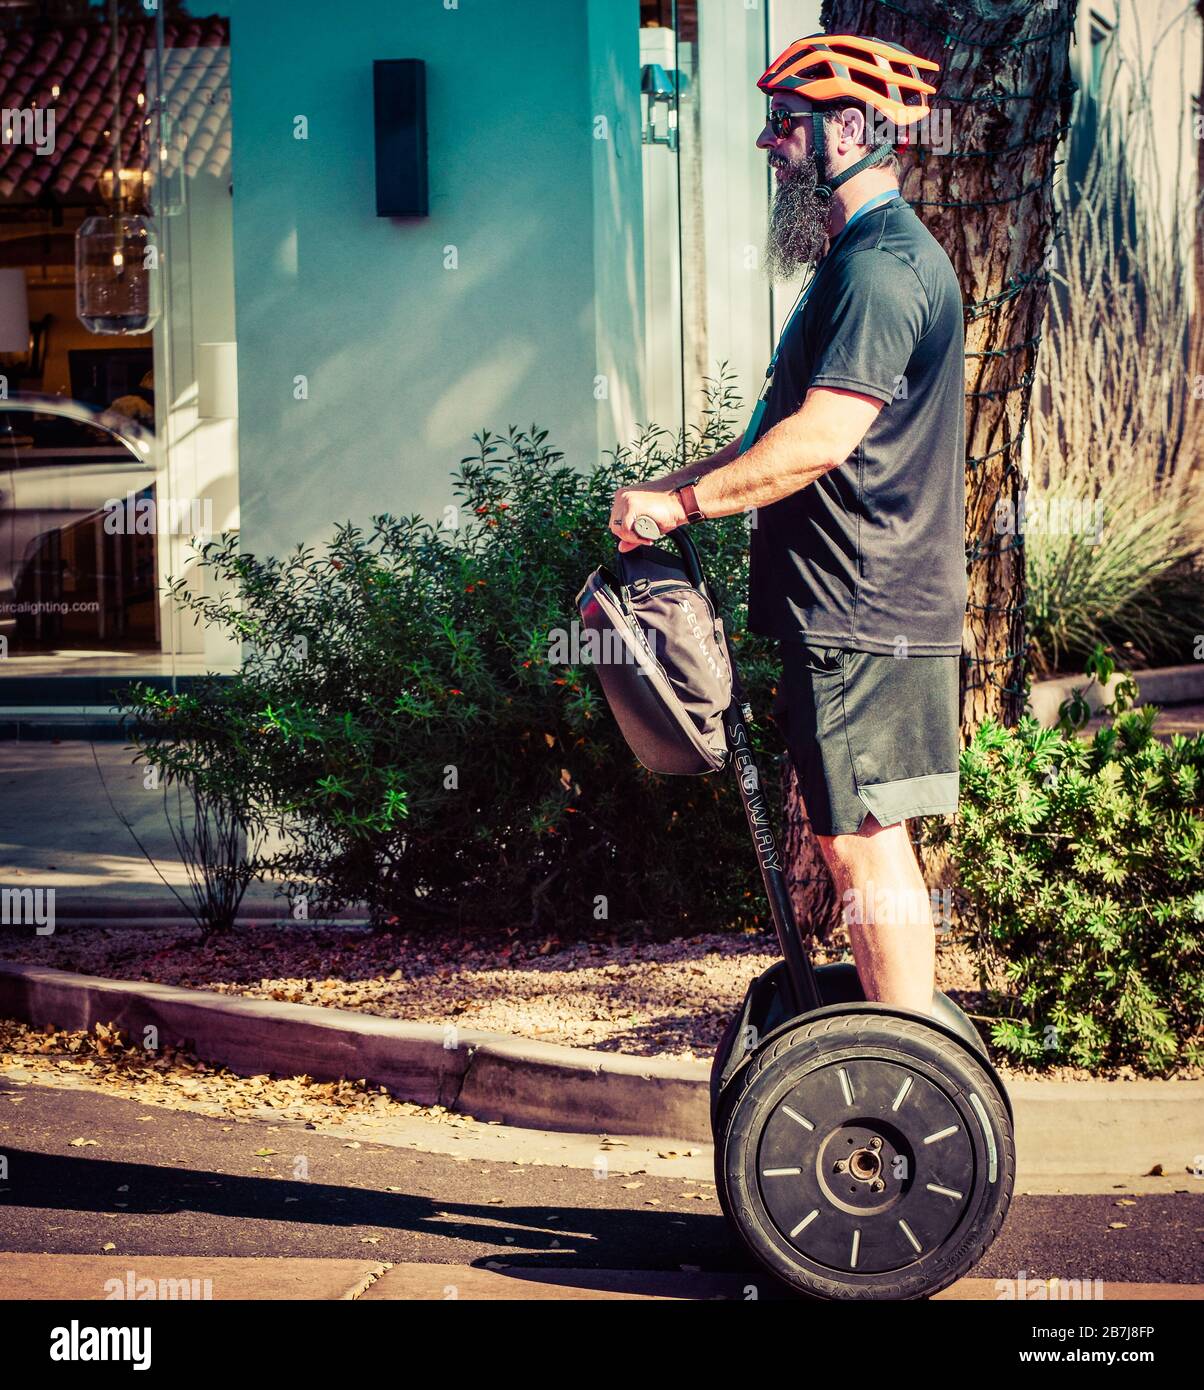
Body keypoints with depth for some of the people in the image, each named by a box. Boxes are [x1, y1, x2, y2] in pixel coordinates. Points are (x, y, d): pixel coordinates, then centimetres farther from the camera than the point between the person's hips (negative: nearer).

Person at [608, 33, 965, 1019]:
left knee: (866, 848, -6)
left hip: (864, 616, -11)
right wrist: (670, 490, 17)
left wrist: (684, 502, -15)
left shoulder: (883, 263, -15)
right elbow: (782, 436, 24)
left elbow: (820, 437, -24)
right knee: (860, 843, 15)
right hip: (856, 609, 11)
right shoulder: (869, 255, 20)